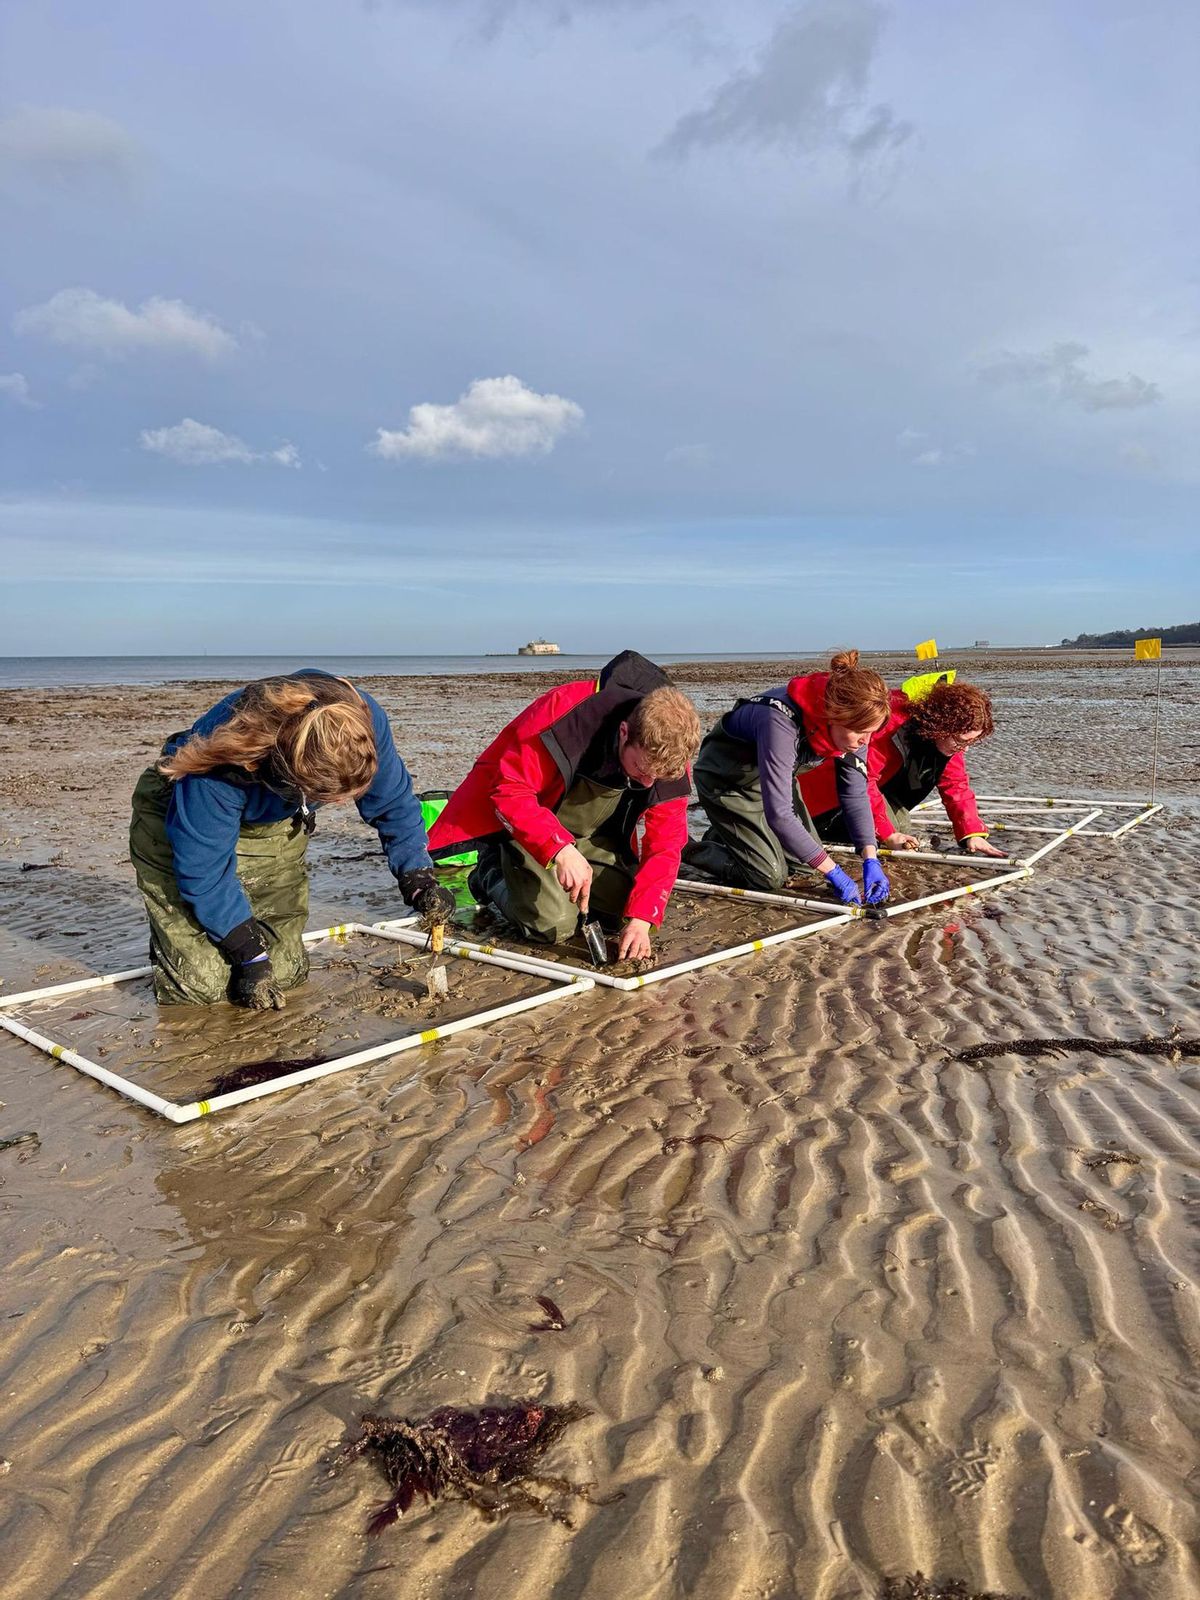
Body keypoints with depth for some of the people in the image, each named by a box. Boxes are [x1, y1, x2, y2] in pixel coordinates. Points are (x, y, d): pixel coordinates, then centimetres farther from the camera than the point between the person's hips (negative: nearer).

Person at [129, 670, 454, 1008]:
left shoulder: (364, 721, -30)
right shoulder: (221, 773, -42)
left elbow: (394, 803, -12)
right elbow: (203, 870, -29)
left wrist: (419, 879, -22)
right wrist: (250, 954, -21)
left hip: (272, 824, 4)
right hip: (175, 818, -4)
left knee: (286, 972, -3)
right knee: (201, 984, -14)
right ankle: (166, 945, 20)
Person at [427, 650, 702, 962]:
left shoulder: (669, 758, -20)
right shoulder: (563, 714, -36)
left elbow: (665, 843, -16)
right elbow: (508, 789, -33)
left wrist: (642, 918, -28)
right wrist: (560, 849, -45)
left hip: (593, 836, 5)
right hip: (527, 826, -5)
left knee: (628, 908, -8)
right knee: (553, 926, -19)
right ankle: (492, 876, 11)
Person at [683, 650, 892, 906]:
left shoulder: (849, 723, -21)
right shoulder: (783, 723, -42)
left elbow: (855, 794, -13)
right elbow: (779, 814, -42)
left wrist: (870, 860, -24)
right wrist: (834, 873, -38)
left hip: (774, 775, 7)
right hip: (726, 780, -7)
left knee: (804, 863, 8)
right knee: (770, 876, -10)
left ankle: (728, 834, 27)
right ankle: (690, 851, 11)